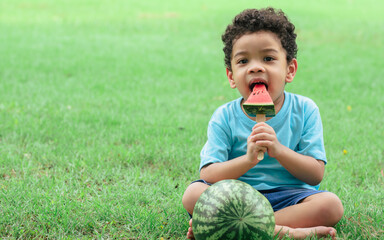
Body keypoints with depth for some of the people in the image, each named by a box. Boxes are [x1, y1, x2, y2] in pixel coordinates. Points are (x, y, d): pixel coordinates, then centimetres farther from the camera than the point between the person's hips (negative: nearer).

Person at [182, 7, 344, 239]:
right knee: (193, 193, -26)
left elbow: (316, 174, -7)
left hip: (288, 197, 0)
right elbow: (208, 176, -12)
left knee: (331, 204, -28)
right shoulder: (224, 118, -2)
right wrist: (249, 159, -29)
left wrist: (279, 150, -24)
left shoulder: (305, 110, -1)